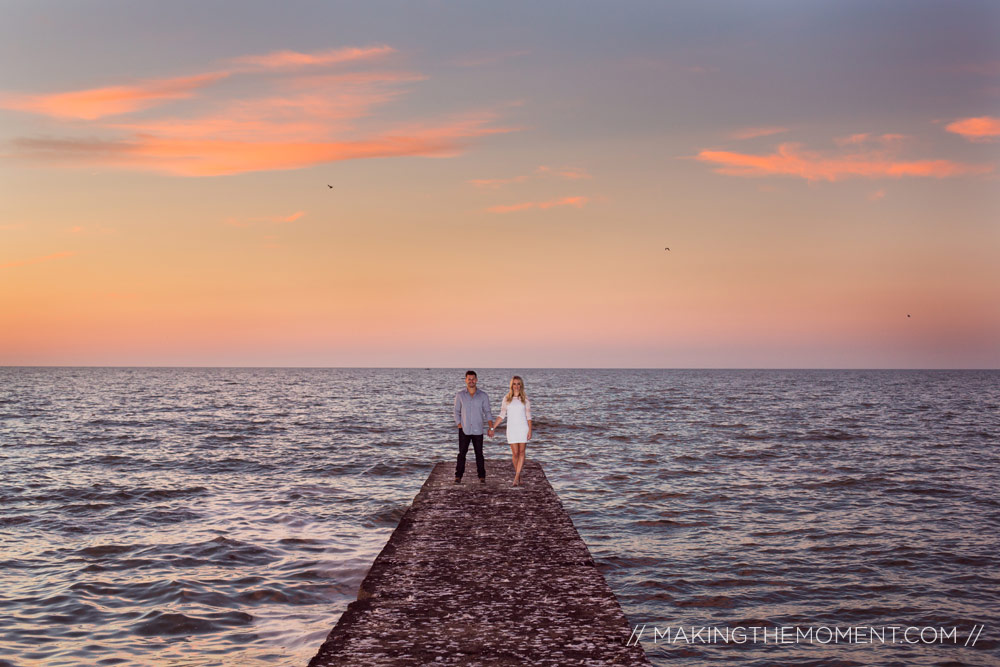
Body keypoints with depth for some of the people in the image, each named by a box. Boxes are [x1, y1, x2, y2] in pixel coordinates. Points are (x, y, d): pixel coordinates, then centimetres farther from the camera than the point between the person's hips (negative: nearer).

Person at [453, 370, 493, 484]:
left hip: (478, 430, 0)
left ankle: (482, 477, 10)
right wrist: (459, 426, -3)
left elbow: (487, 412, 3)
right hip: (464, 430, 0)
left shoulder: (483, 396, 3)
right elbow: (457, 412, 8)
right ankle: (458, 477, -1)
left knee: (479, 454, 3)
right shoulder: (460, 395, 4)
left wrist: (491, 427, -7)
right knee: (462, 453, -4)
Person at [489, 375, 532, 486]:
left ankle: (516, 478, -9)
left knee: (521, 452, -6)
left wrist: (530, 431, -5)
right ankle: (519, 478, 13)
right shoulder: (507, 399, 4)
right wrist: (493, 428, 1)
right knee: (515, 453, 0)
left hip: (523, 428, -1)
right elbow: (501, 415, 7)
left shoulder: (525, 399, 2)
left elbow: (528, 416, 3)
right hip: (511, 429, 1)